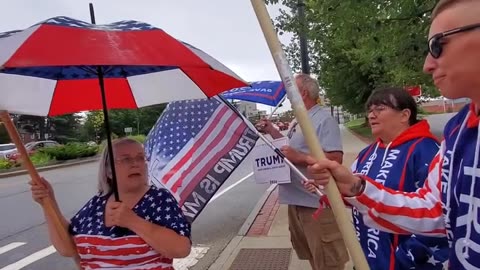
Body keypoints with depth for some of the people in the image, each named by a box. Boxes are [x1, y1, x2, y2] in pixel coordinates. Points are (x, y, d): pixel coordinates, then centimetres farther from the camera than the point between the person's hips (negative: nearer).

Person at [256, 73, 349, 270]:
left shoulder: (323, 120, -16)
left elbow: (335, 158, -24)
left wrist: (299, 158, -26)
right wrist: (271, 131, 14)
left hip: (316, 202, -10)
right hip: (296, 199, 10)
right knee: (309, 254, 25)